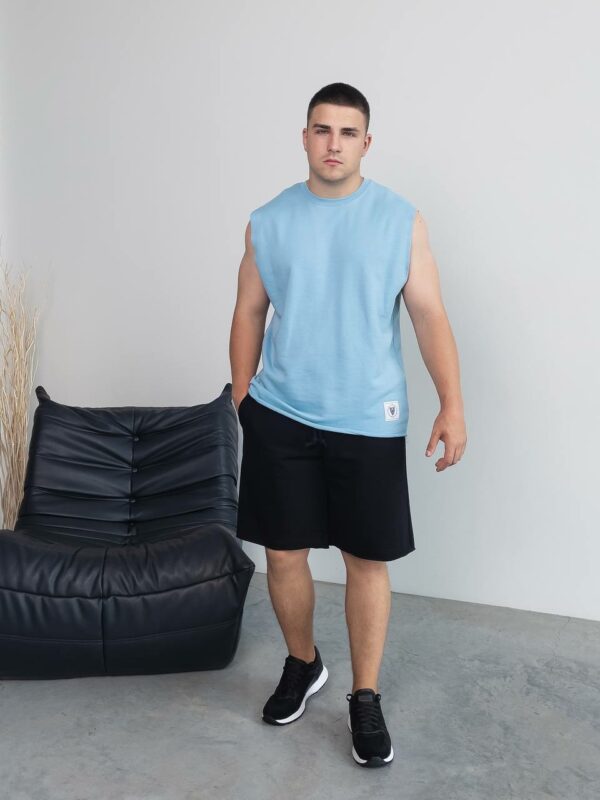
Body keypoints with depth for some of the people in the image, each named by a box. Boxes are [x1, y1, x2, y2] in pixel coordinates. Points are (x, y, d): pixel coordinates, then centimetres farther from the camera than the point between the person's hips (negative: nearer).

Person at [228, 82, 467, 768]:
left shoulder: (401, 220, -1)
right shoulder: (267, 222, 4)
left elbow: (429, 315, -2)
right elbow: (249, 314, 10)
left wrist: (452, 405, -10)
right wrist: (240, 397, 9)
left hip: (369, 420, -1)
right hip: (279, 416, 2)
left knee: (368, 559, 4)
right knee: (283, 553, 8)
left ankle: (365, 698, 22)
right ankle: (302, 665, 34)